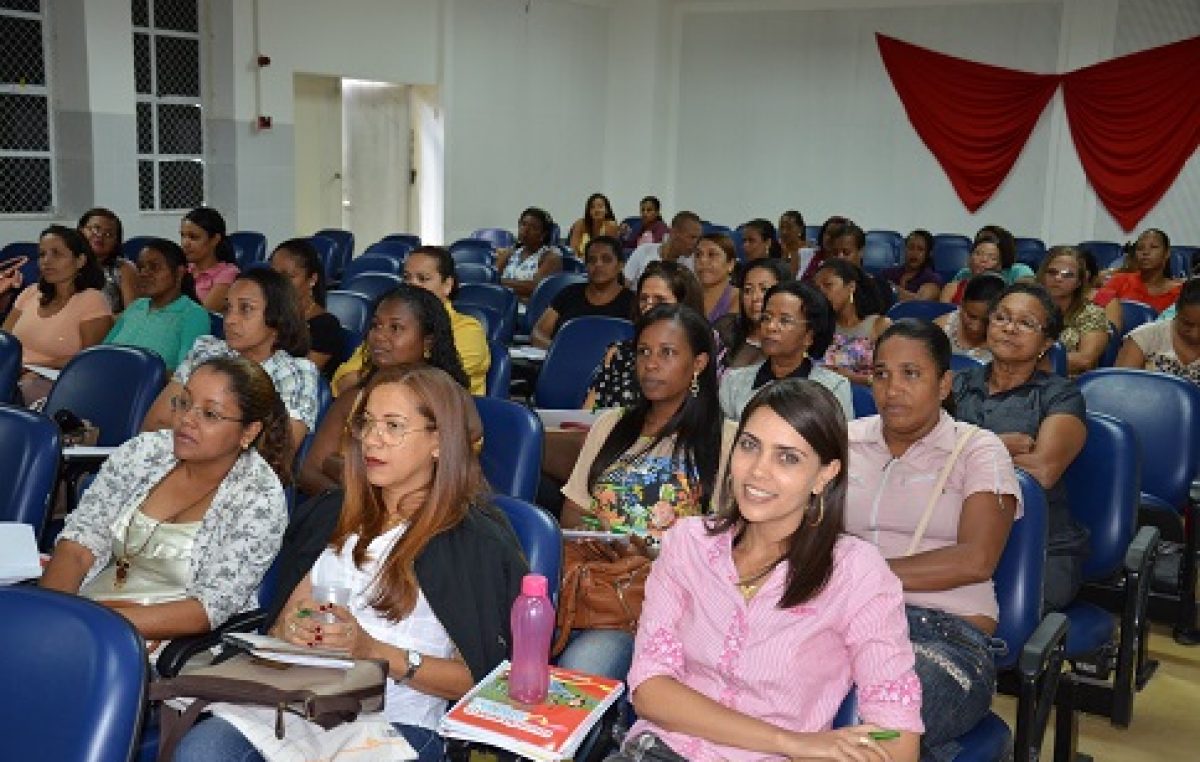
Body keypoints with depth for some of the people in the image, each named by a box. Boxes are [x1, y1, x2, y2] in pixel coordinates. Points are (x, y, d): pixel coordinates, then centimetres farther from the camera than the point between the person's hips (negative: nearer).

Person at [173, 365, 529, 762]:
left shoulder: (476, 539, -1)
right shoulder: (335, 513, 21)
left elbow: (478, 678, -5)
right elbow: (290, 608, 22)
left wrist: (377, 652, -14)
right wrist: (289, 628, -2)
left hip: (397, 722, -5)